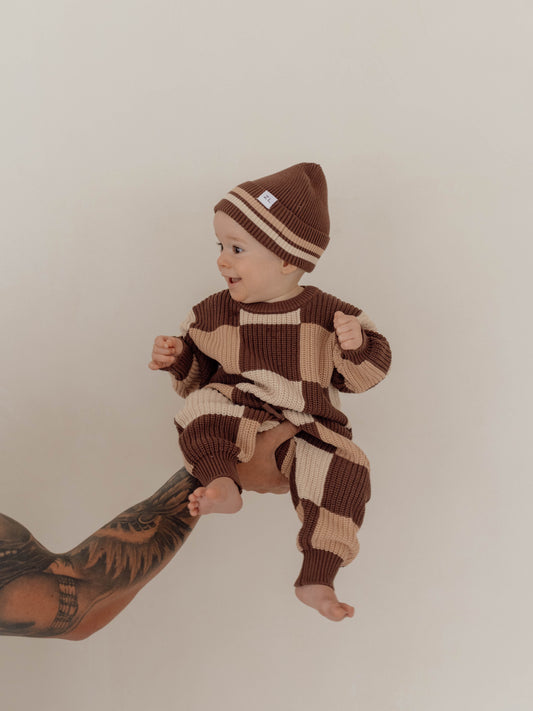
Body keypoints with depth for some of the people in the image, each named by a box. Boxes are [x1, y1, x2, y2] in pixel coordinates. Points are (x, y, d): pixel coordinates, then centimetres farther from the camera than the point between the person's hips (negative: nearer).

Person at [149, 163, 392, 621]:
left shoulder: (327, 314, -4)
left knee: (344, 470, -26)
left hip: (307, 430, -1)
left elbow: (363, 376, 1)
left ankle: (316, 580, -20)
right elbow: (198, 375, 14)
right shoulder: (216, 314, 2)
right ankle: (221, 481, -44)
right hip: (238, 422, 1)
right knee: (203, 405, -27)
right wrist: (177, 357, -7)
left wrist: (356, 346, -19)